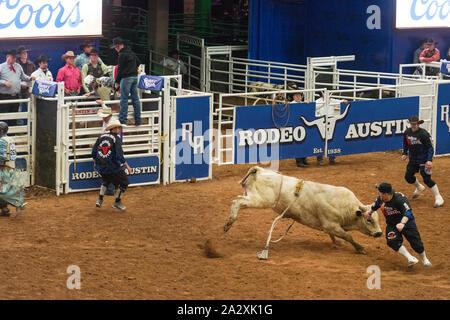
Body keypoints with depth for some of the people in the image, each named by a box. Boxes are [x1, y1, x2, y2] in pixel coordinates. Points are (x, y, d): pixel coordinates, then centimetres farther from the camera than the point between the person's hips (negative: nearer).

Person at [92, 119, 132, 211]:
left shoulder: (101, 137, 6)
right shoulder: (116, 139, -12)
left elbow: (94, 152, 11)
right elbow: (119, 155, -20)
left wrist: (95, 163, 25)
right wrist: (127, 166, -12)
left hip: (101, 167, 7)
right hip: (113, 168, -7)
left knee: (106, 180, 35)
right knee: (124, 182, 12)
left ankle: (100, 199, 29)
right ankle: (117, 202, 17)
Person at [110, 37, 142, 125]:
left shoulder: (122, 54, -13)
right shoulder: (131, 53, 13)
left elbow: (120, 69, -12)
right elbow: (138, 62, 24)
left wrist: (117, 82, -6)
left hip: (126, 78, -8)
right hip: (135, 77, 8)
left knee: (124, 99, -6)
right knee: (135, 98, 10)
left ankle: (122, 120, -8)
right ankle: (138, 120, 12)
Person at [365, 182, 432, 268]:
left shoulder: (400, 199, -31)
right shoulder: (380, 199, -11)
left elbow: (408, 212, -42)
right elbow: (375, 205, 13)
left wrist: (402, 223, -58)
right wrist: (370, 212, 32)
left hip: (406, 221, -5)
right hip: (391, 225, 5)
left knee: (415, 242, -3)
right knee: (393, 241, -22)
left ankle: (425, 260, 26)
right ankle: (411, 259, -19)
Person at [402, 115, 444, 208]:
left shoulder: (423, 134, -21)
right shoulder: (407, 132, -1)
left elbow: (430, 147, -19)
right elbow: (405, 144, 18)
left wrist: (429, 160, -27)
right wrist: (404, 153, 9)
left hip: (423, 160, -7)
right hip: (413, 160, 7)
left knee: (427, 179, -13)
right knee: (408, 177, 13)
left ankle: (438, 198, -2)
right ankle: (419, 188, 43)